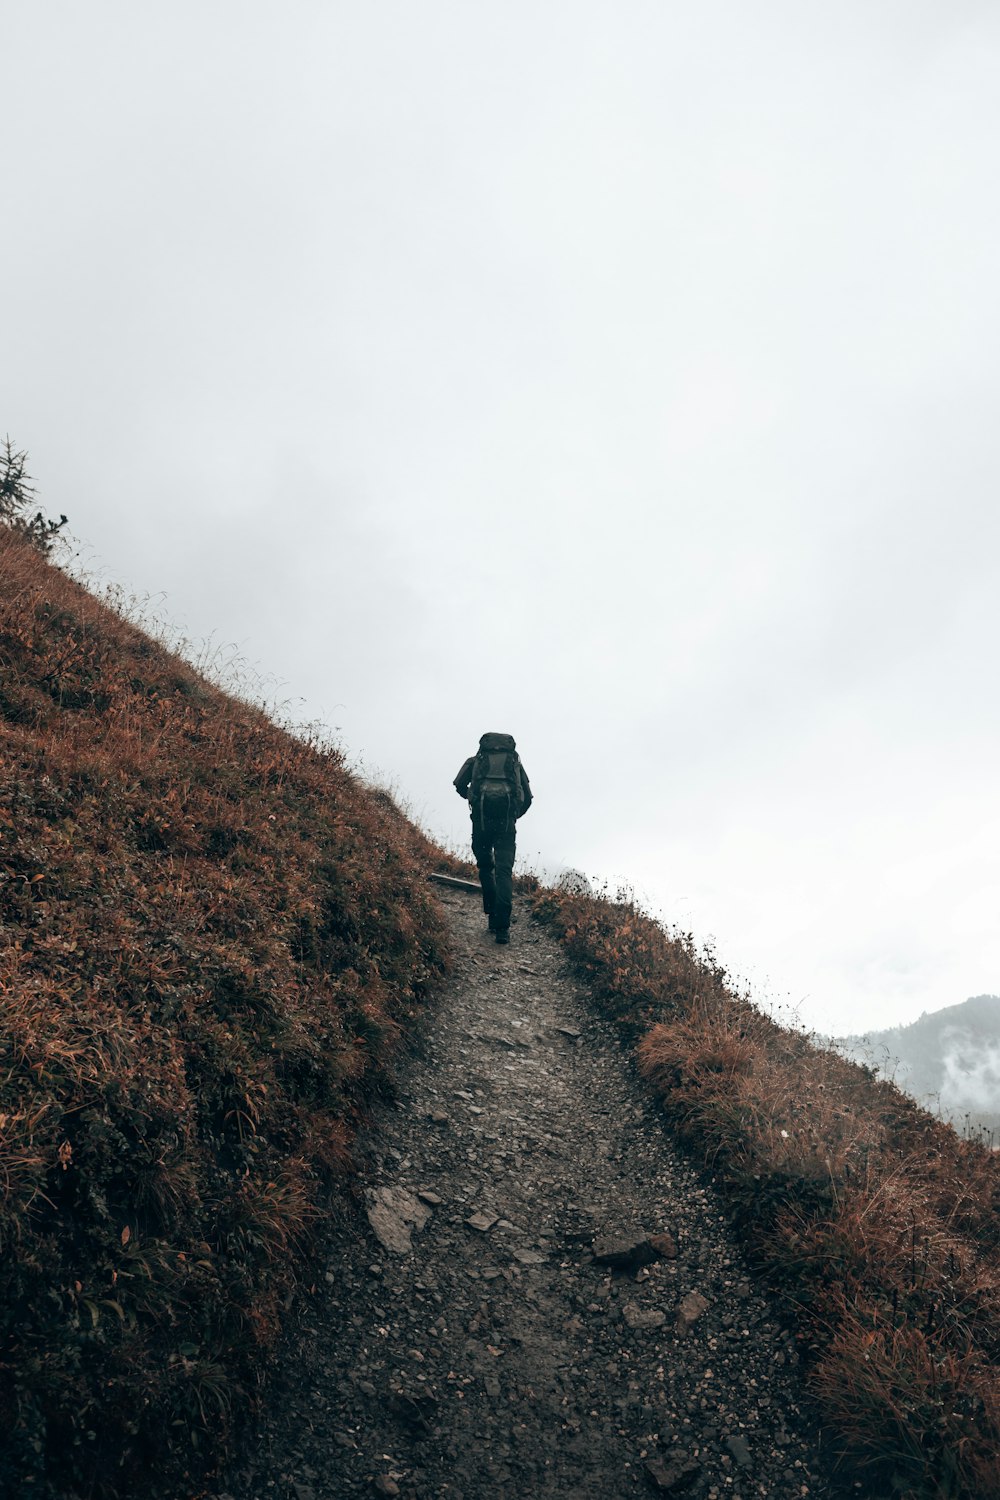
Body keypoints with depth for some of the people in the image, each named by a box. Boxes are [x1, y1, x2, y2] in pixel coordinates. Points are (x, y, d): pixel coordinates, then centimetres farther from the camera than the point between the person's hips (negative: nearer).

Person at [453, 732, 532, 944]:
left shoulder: (476, 760, 20)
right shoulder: (515, 762, 22)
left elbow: (459, 784, 6)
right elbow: (527, 797, 16)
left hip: (482, 818, 0)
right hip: (506, 819, 0)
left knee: (485, 867, 19)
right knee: (504, 871, -2)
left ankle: (493, 916, 14)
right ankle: (502, 926, -13)